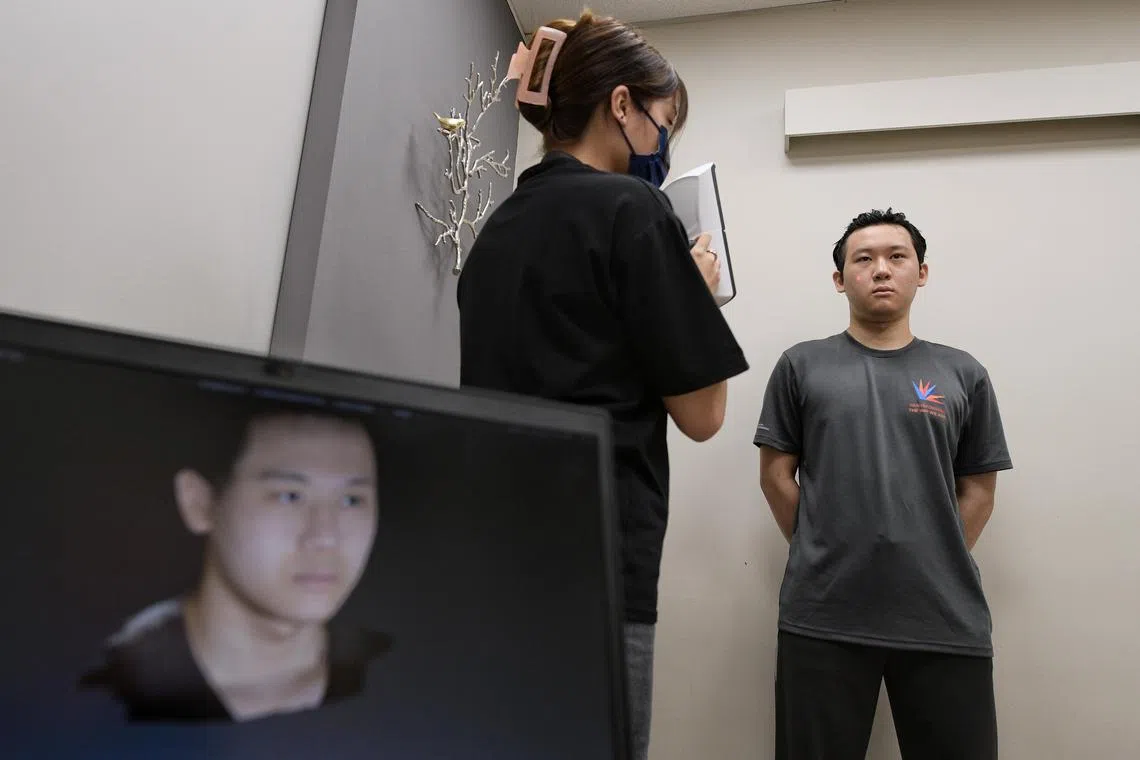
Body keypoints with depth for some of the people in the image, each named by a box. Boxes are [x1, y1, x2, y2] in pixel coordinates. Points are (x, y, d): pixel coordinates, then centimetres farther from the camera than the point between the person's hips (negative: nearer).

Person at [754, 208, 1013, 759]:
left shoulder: (962, 374, 9)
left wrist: (936, 565, 4)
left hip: (945, 619, 2)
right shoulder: (802, 366, 4)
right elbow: (776, 473, 4)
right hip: (822, 615, -1)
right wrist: (820, 555, 2)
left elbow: (977, 489, 11)